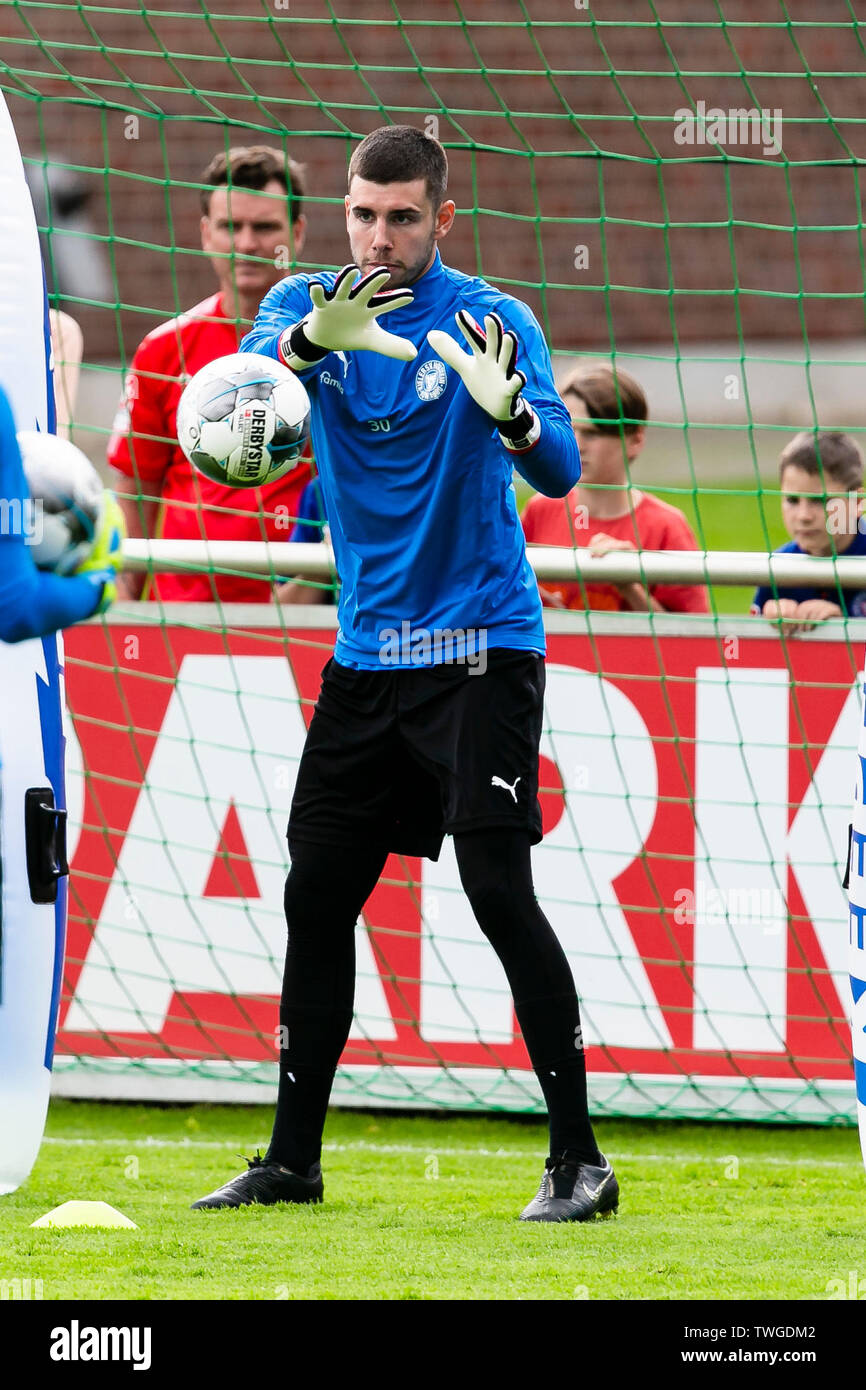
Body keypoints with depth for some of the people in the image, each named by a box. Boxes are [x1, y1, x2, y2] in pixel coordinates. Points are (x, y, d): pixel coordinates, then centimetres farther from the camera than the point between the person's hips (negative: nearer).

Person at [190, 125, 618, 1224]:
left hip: (481, 647, -5)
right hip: (366, 654, 5)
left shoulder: (491, 321, -9)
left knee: (499, 889, -15)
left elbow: (560, 471, -21)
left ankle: (578, 1159, -11)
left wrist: (507, 412, -44)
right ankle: (292, 1160, 18)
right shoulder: (308, 305, 3)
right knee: (317, 896, 7)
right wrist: (309, 339, -39)